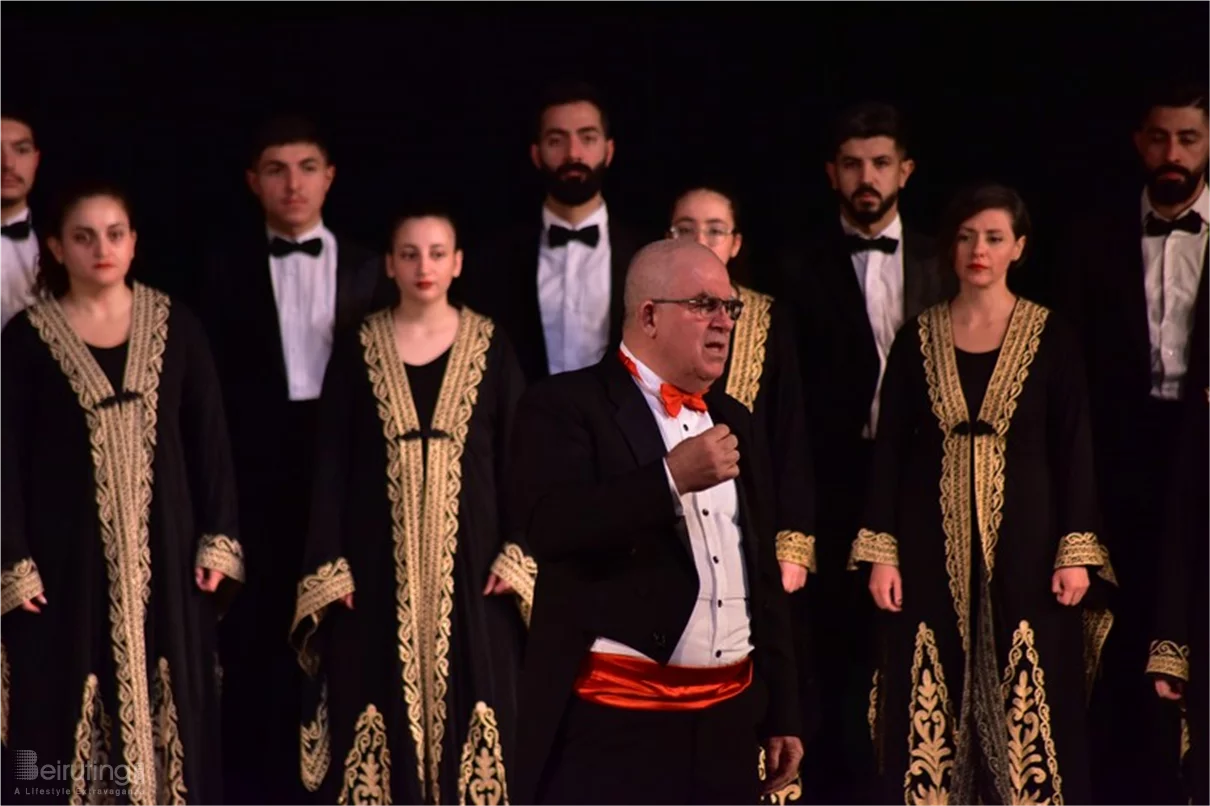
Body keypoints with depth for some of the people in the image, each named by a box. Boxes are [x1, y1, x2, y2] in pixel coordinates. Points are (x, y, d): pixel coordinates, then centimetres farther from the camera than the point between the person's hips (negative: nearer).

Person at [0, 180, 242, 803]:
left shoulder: (176, 326, 4)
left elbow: (210, 438, 5)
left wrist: (219, 540, -2)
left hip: (163, 547, 2)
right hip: (68, 553, -1)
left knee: (172, 709, 4)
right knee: (66, 715, 0)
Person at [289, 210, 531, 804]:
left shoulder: (491, 348, 4)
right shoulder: (358, 349, 3)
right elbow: (331, 467, 2)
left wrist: (517, 557, -6)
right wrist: (329, 569, -5)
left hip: (470, 563, 0)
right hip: (379, 566, 0)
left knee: (469, 705, 0)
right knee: (382, 709, 0)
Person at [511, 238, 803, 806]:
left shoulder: (733, 422, 16)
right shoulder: (565, 407, -3)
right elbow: (550, 527, -19)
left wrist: (781, 714, 15)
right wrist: (671, 477, -22)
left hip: (729, 721, 6)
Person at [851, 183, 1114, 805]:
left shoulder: (1051, 338, 1)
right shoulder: (918, 337, 6)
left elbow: (1074, 449, 0)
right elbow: (889, 449, 5)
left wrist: (1077, 553, -7)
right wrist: (880, 552, -2)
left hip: (1025, 544, -1)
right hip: (932, 549, 2)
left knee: (1027, 709, -2)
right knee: (929, 715, 1)